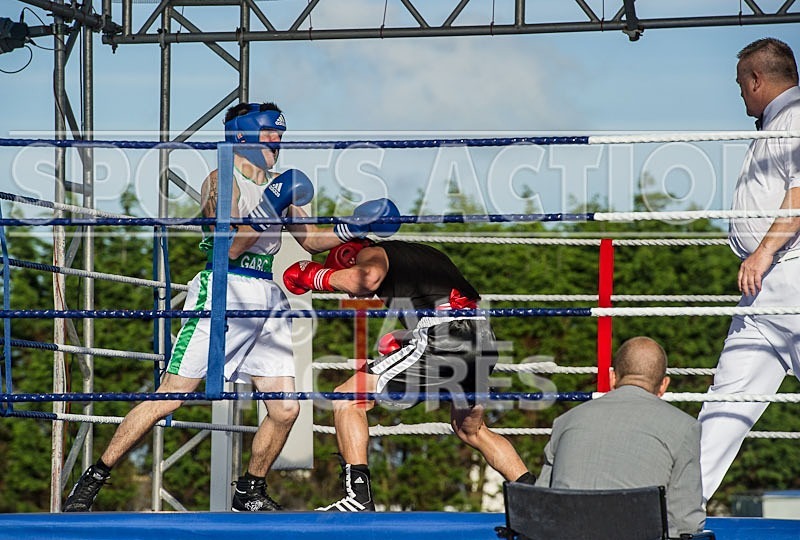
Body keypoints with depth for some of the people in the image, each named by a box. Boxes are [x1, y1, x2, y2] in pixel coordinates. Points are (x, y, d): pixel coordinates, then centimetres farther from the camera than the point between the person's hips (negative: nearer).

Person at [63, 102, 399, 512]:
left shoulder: (279, 186, 20)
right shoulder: (222, 181, -3)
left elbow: (312, 240, 27)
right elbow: (231, 247, -14)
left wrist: (354, 229, 14)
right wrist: (269, 208, -20)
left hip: (268, 301, 7)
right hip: (225, 293, -7)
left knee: (285, 409, -1)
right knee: (170, 396, -11)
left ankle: (249, 493, 18)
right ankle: (93, 479, -5)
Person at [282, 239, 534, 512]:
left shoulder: (371, 253, 12)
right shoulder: (426, 254, 34)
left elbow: (370, 277, -13)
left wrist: (319, 277, 4)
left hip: (441, 339, -8)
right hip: (485, 338, 8)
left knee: (347, 398, 2)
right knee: (471, 430, 31)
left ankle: (358, 495, -10)